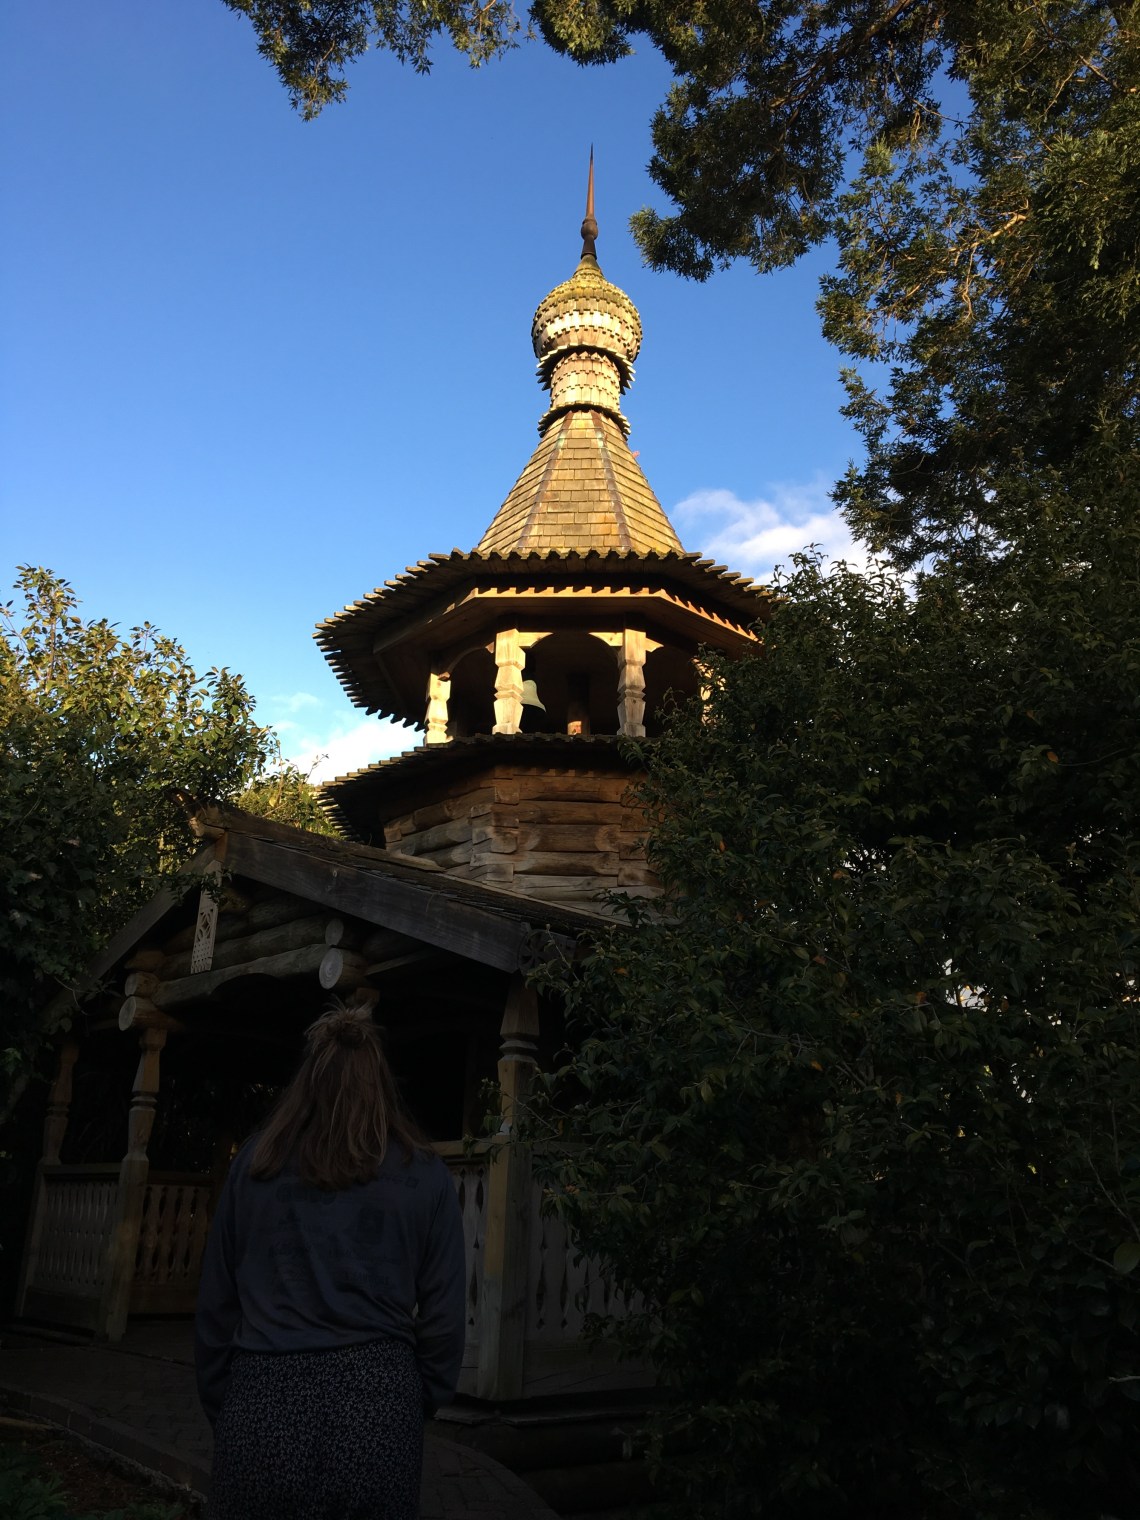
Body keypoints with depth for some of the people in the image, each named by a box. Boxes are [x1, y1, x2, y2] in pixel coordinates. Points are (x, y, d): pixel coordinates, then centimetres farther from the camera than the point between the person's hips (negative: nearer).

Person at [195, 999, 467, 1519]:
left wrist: (219, 1408, 15)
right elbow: (443, 1313, -1)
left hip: (263, 1407, 1)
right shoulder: (423, 1174, 0)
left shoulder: (256, 1161, 3)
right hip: (374, 1410, 0)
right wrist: (421, 1402, 12)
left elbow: (215, 1302, 6)